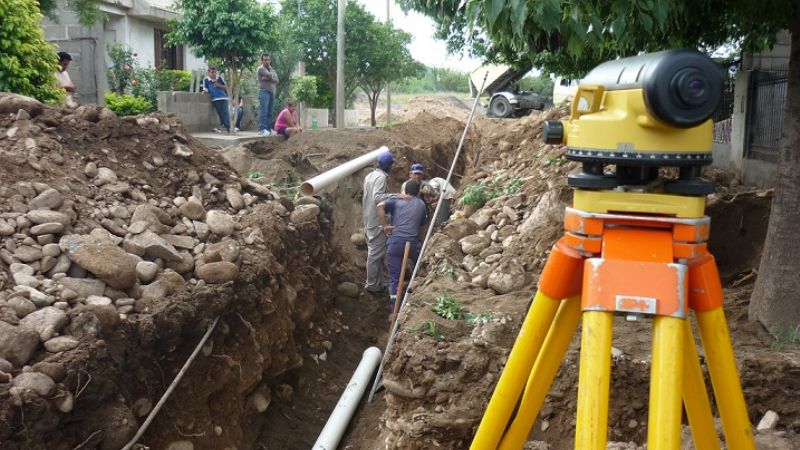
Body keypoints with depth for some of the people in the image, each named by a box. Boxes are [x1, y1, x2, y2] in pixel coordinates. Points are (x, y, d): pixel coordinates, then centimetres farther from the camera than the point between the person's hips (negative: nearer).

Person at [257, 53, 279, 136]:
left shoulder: (272, 70, 20)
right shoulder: (261, 68, -1)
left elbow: (276, 80, 4)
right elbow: (270, 75, -16)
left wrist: (268, 78, -9)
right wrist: (270, 77, 6)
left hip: (272, 92, 7)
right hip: (264, 91, -7)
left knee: (270, 112, 5)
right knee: (263, 111, -13)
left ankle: (268, 128, 7)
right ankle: (262, 129, -18)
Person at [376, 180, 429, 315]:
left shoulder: (397, 200, 14)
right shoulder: (422, 204, 18)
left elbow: (380, 206, -6)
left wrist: (384, 225, -1)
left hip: (394, 243, 0)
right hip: (412, 243, 0)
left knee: (394, 278, 5)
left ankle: (394, 309, 5)